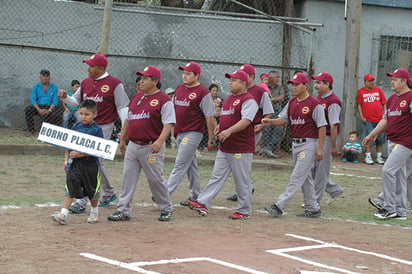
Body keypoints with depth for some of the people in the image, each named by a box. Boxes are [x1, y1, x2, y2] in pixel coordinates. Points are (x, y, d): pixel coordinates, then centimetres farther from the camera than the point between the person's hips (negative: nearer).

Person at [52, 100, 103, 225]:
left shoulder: (97, 130, -9)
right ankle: (64, 213, -10)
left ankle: (94, 212, 33)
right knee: (70, 186, -7)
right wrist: (66, 160, 7)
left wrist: (81, 154, -22)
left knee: (92, 189, 11)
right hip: (75, 163, 3)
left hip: (91, 164, -3)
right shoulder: (76, 127, 6)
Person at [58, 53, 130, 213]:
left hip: (104, 127, -7)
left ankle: (82, 202, -10)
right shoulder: (86, 82, 11)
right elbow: (76, 101, 17)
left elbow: (123, 107, -7)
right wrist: (65, 98, -4)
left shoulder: (114, 84, -8)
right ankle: (109, 193, 34)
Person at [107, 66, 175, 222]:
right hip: (132, 146, 7)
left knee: (155, 179, 2)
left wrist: (160, 141, -29)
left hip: (151, 148, -7)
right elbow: (128, 120, 24)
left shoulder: (163, 100, -9)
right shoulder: (136, 97, 15)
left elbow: (168, 124, -16)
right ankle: (123, 211, 8)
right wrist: (123, 139, 24)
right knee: (128, 178, 4)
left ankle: (166, 209, 19)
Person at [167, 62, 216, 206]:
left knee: (180, 165, -10)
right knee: (191, 165, 14)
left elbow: (210, 118, -11)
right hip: (179, 133, 8)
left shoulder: (203, 92, -10)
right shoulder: (179, 88, 12)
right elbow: (172, 109, 21)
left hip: (193, 133, -8)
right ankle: (195, 196, 22)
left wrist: (211, 139, -12)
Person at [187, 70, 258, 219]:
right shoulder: (229, 99, 18)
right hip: (224, 147, 9)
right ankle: (202, 203, 5)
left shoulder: (248, 100, -11)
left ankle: (244, 211, 8)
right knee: (217, 176, 7)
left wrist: (229, 131, -34)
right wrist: (219, 127, 9)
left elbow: (246, 120, -24)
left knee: (242, 181, -1)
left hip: (241, 148, -9)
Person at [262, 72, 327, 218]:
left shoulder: (314, 104, -13)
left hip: (309, 143, -9)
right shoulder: (292, 103, 10)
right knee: (305, 178, 13)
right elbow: (283, 120, 9)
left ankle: (279, 206, -14)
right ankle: (313, 209, 21)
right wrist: (270, 121, -13)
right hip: (295, 144, 9)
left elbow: (322, 127, -13)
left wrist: (320, 149, -16)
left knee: (297, 177, -9)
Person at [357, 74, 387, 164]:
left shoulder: (378, 90, 10)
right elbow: (359, 105, 4)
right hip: (368, 120, -3)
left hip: (379, 119, 3)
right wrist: (362, 117, -3)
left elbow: (384, 103, 12)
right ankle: (368, 156, 2)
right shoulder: (361, 92, 4)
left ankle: (379, 156, 13)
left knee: (380, 138, 4)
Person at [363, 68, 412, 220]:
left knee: (388, 170, -16)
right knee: (399, 175, 11)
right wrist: (372, 135, 24)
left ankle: (389, 208, -9)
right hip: (392, 142, 9)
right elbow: (386, 120, 25)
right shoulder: (392, 99, 17)